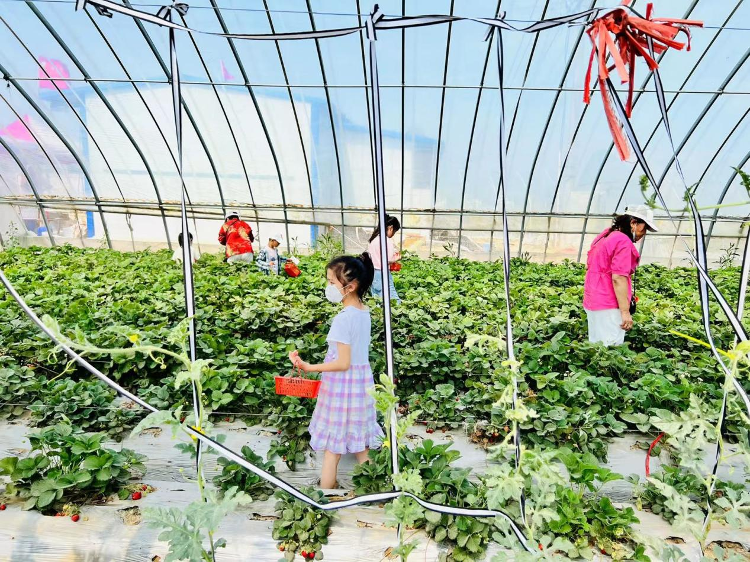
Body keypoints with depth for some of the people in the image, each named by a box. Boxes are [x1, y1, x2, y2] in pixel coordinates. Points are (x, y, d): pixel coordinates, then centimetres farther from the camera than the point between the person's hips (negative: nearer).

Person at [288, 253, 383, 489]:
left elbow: (343, 363, -23)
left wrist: (309, 367, -21)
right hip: (362, 381, 8)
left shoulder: (343, 318, -23)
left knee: (332, 447, 7)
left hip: (342, 385, -8)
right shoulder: (365, 312, 1)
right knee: (360, 444, 20)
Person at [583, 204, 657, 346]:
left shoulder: (605, 236, 15)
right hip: (609, 306, -10)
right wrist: (625, 312, -19)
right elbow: (618, 278, -20)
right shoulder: (624, 242, -14)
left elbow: (589, 266, 21)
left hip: (592, 301, 10)